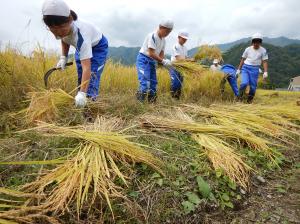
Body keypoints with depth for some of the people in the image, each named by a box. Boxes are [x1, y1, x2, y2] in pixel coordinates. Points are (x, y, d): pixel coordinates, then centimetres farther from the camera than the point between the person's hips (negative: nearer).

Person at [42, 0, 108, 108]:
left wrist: (82, 93, -57)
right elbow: (64, 40, 3)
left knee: (92, 74, -22)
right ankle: (81, 105, 19)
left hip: (98, 47, -6)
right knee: (80, 76, 7)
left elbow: (87, 67, -50)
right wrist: (63, 57, -12)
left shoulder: (81, 35, -44)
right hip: (82, 47, 7)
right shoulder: (61, 30, -24)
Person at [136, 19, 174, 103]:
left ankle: (152, 102, 18)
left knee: (153, 83, 8)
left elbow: (161, 53, 7)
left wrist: (164, 61, -13)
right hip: (143, 59, -9)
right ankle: (139, 102, -16)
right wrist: (163, 61, -24)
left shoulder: (163, 40, 8)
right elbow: (151, 54, -23)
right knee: (145, 82, -19)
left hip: (152, 61, 9)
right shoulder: (152, 36, -17)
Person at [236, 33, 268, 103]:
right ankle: (240, 97, 2)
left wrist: (265, 72, -12)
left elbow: (265, 62, -1)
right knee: (244, 83, -19)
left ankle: (249, 100, 17)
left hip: (255, 69, 0)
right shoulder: (248, 49, 4)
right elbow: (243, 59, 9)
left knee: (253, 86, 0)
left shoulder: (263, 50, 1)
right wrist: (239, 69, 7)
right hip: (246, 67, 0)